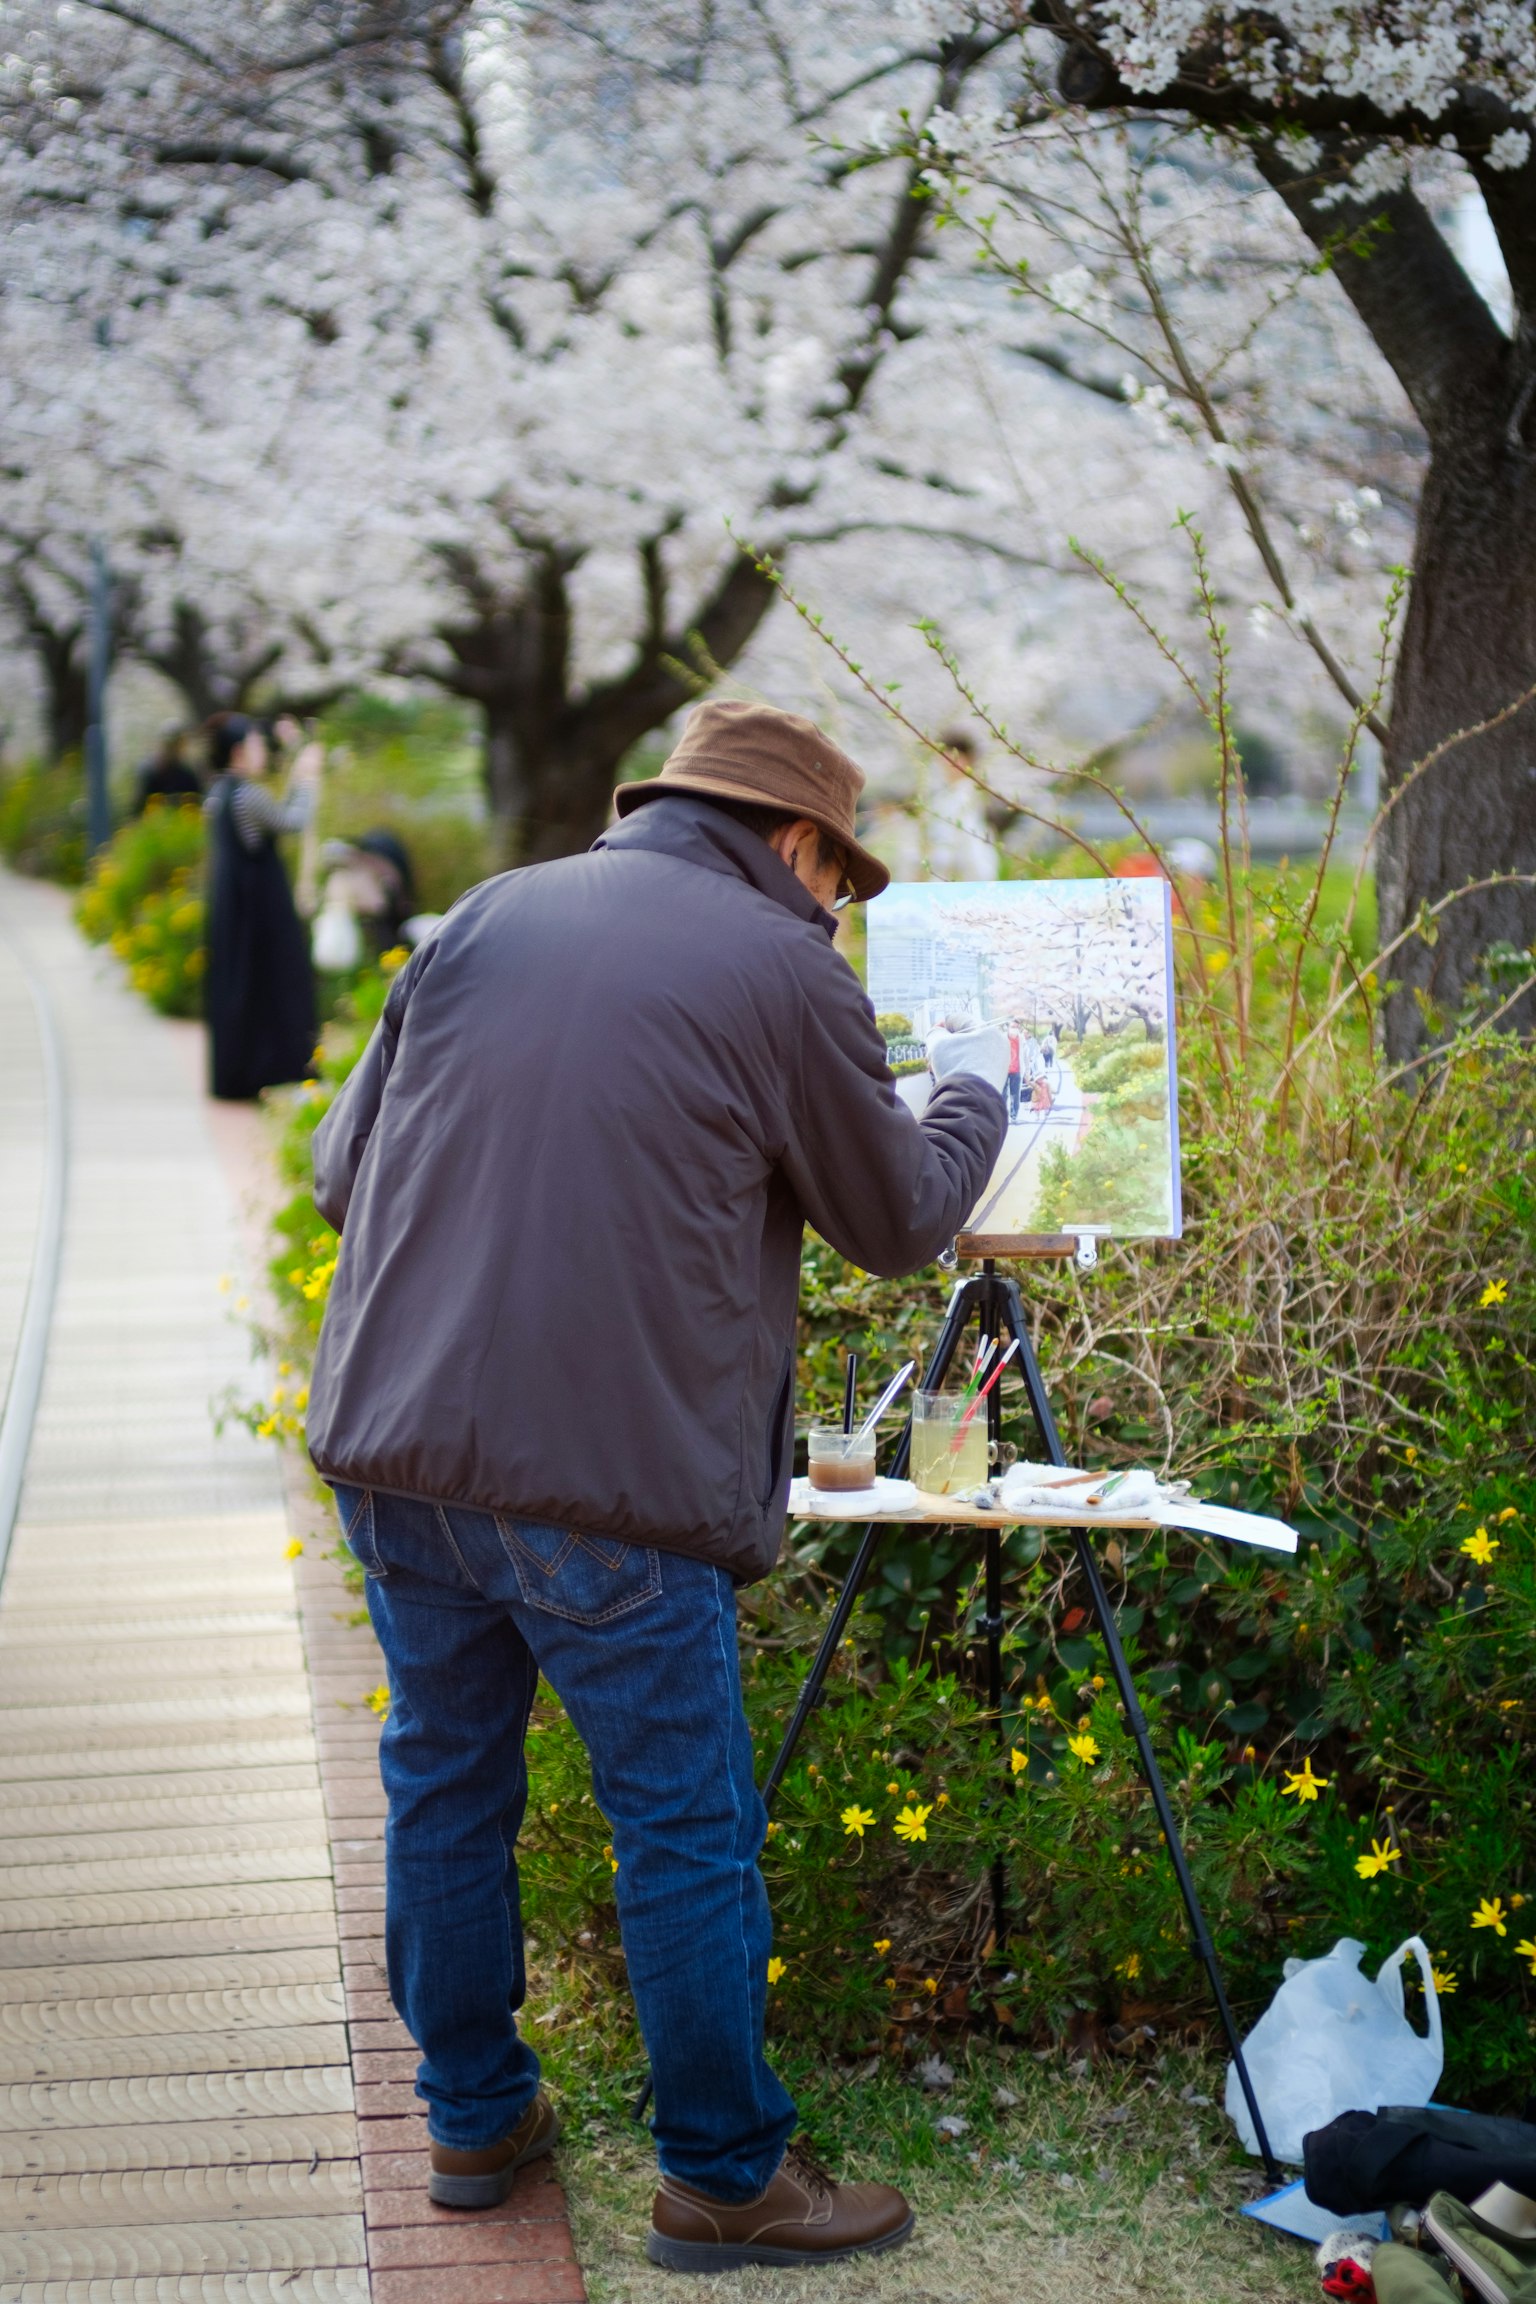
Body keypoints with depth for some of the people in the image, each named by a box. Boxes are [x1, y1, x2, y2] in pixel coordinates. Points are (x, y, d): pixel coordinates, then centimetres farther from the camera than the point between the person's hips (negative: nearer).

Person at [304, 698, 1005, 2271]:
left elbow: (342, 1168, 16)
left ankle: (474, 2116, 34)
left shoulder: (481, 919, 12)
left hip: (396, 1447, 6)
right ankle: (723, 2179, 17)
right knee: (685, 1830, 6)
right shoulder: (783, 974, -2)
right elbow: (898, 1221, 9)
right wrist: (973, 1106, 28)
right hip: (609, 1478, -6)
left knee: (445, 1785, 19)